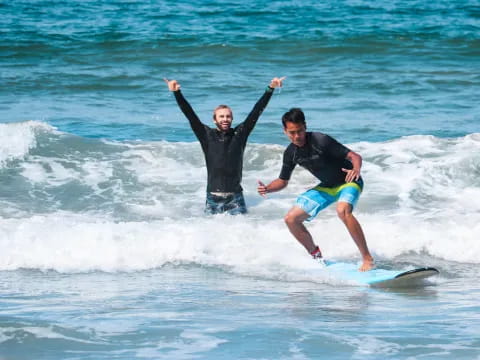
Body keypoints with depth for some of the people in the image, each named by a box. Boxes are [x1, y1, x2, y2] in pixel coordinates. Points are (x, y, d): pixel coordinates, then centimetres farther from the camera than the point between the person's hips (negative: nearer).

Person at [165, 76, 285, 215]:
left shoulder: (239, 134, 4)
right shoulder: (207, 135, 2)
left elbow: (256, 111, 1)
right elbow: (190, 114, -4)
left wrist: (270, 89, -5)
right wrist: (177, 93, -13)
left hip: (235, 197, 0)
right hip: (213, 198, 0)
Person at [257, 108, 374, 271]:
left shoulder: (321, 141, -27)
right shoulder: (291, 153, -7)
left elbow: (355, 156, -27)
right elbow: (282, 181, 6)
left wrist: (356, 169, -50)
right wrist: (267, 189, -16)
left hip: (348, 183, -7)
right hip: (326, 187, 7)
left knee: (343, 210, -39)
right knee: (291, 218, 0)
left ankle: (367, 258, -32)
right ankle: (316, 257, 20)